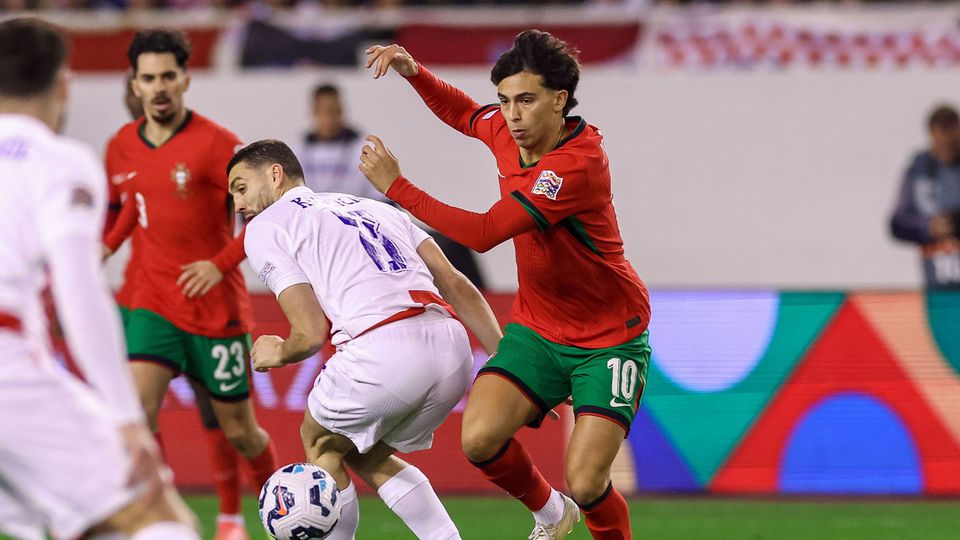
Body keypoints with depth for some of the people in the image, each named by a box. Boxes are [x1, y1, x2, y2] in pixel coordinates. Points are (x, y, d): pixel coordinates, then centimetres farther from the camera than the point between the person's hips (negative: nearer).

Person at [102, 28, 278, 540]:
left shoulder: (215, 144, -13)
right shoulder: (121, 147, 3)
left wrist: (221, 264, -19)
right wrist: (108, 244, 8)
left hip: (216, 309, -3)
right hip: (153, 302, 3)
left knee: (239, 431, 8)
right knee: (137, 410, -19)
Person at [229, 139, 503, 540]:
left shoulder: (264, 227, 13)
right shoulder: (370, 207, 31)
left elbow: (310, 334, 3)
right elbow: (457, 286, 21)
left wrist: (277, 353, 25)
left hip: (382, 352, -6)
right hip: (451, 346, 6)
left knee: (321, 443, 24)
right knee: (368, 455, 28)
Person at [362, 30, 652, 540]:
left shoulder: (579, 163, -29)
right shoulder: (506, 131, -5)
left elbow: (482, 233, -31)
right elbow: (464, 113, 22)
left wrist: (395, 186, -25)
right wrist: (413, 72, 4)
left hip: (610, 342, -6)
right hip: (537, 328, 6)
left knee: (585, 483, -17)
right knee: (480, 439, -15)